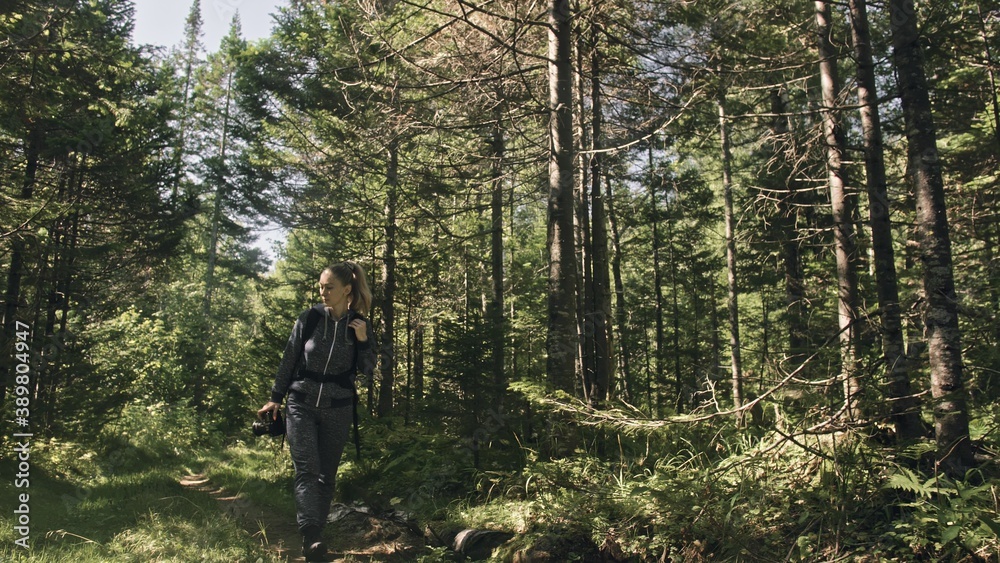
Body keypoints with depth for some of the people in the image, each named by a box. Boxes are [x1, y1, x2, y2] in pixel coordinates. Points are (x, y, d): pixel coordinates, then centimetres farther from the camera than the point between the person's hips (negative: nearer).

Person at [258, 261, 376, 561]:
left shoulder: (360, 325, -2)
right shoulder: (309, 318, -4)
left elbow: (367, 371, 0)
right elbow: (289, 360, 4)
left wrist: (363, 342, -16)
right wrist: (275, 398, 5)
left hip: (338, 411, 1)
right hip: (301, 405, -1)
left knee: (326, 475, 6)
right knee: (306, 470, -14)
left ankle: (315, 537, 18)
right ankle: (311, 539, -22)